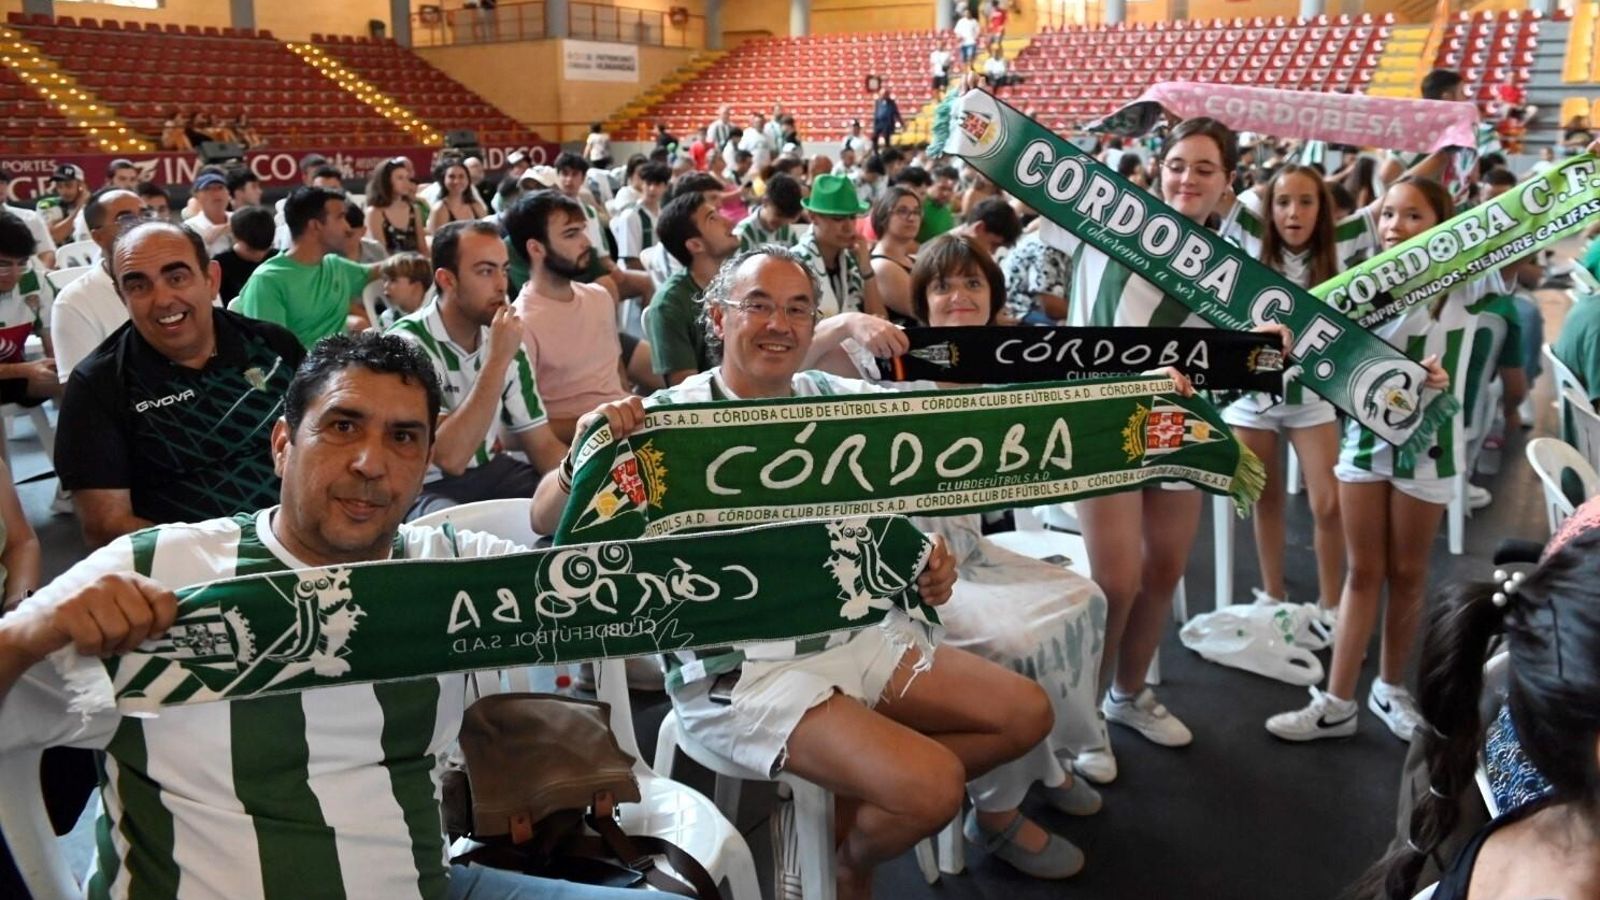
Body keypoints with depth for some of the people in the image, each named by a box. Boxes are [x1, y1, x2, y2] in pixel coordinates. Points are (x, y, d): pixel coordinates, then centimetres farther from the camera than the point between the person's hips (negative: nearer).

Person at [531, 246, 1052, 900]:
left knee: (1026, 713, 6)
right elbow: (546, 522, -19)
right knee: (933, 785, -21)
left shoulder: (841, 401, 3)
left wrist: (925, 561, -6)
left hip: (846, 637, 7)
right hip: (735, 669, -7)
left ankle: (861, 799, 17)